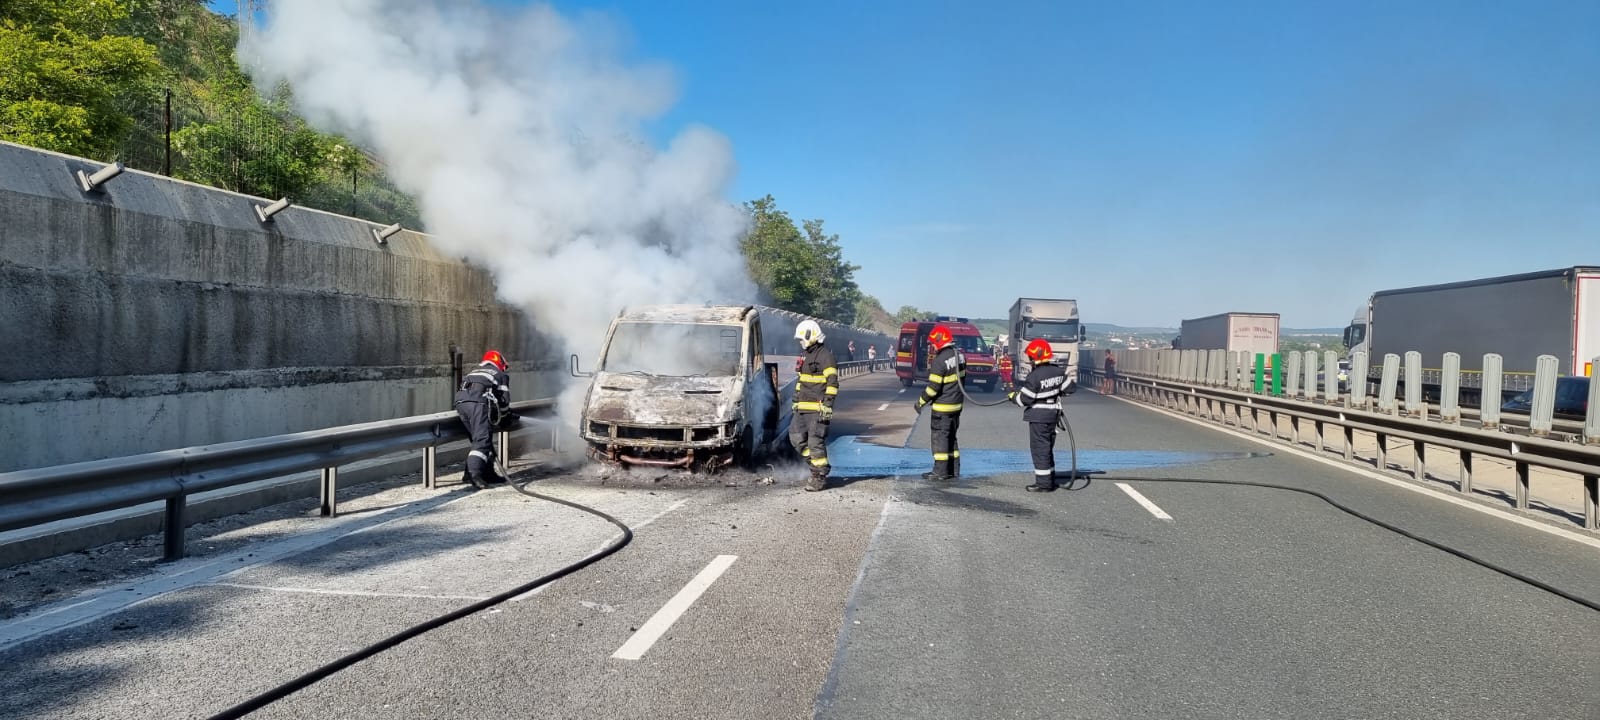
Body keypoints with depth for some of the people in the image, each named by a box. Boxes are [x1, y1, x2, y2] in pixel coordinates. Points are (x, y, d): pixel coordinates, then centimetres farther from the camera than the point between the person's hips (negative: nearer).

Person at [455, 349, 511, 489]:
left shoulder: (474, 372, 39)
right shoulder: (500, 375, 25)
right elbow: (504, 400, 17)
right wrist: (502, 415, 36)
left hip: (460, 401, 6)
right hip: (479, 402, -6)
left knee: (480, 438, 14)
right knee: (482, 440, -12)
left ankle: (488, 473, 16)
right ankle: (474, 472, -31)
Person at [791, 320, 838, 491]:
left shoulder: (825, 355, -10)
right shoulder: (805, 356, 18)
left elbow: (832, 382, -16)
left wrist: (828, 405, -21)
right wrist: (796, 400, 24)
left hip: (818, 409, -9)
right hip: (803, 407, 9)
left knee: (815, 442, -8)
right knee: (796, 436, 9)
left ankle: (820, 477, 0)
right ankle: (815, 465, 23)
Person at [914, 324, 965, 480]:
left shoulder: (939, 361, -21)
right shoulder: (958, 356, 6)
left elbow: (933, 387, -20)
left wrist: (921, 401, -8)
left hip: (943, 406, -9)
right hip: (956, 404, 9)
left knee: (940, 437, -1)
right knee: (951, 436, 16)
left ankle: (940, 471, 1)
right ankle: (954, 470, 21)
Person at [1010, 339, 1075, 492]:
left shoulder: (1035, 377, -20)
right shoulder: (1058, 372, 2)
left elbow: (1025, 400, -16)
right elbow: (1070, 388, 10)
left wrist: (1014, 396, 3)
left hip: (1039, 417, -8)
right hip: (1053, 415, 8)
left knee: (1039, 448, -2)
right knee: (1048, 448, 17)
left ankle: (1044, 483, -2)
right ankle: (1050, 480, 24)